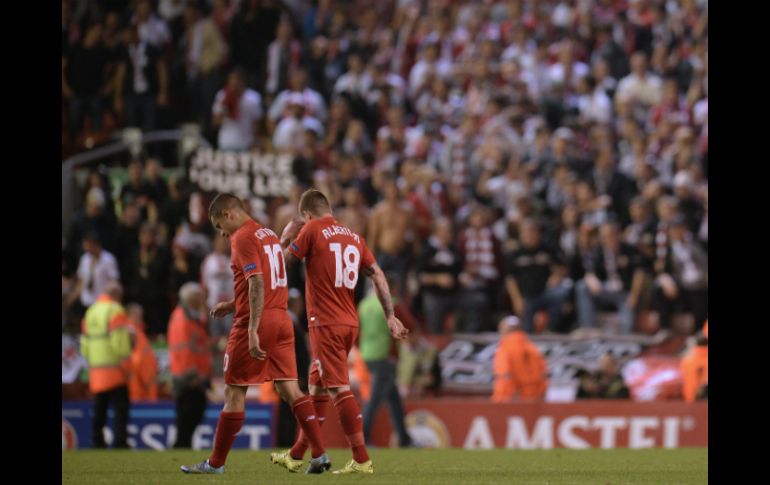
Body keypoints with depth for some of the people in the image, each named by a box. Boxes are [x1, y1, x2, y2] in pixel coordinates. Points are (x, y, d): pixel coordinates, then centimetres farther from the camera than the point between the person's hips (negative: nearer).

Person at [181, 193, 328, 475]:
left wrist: (252, 330, -25)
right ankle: (319, 454, -5)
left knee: (234, 391, 1)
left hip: (256, 322, -8)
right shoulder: (269, 235, 17)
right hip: (281, 318, 8)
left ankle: (216, 463, 8)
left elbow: (257, 283, -21)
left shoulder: (242, 238, -11)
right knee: (289, 388, 5)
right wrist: (233, 305, 24)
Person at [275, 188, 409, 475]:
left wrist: (285, 239, 18)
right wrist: (390, 317, 6)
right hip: (350, 322, 7)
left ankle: (361, 460, -17)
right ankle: (296, 455, 29)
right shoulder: (354, 237, 12)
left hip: (325, 323, -7)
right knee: (317, 389, 18)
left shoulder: (311, 230, -6)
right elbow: (377, 275, 7)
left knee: (339, 389, -11)